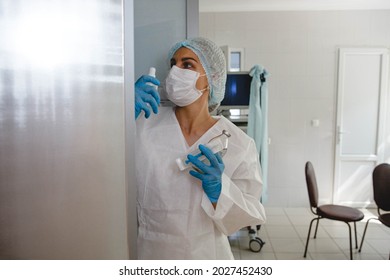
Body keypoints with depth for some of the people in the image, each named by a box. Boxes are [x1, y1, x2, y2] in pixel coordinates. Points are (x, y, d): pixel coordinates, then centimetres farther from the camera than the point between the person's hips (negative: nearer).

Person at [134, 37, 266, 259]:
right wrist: (127, 113, -28)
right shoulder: (144, 121, -11)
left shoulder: (239, 143, -11)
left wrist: (217, 189, -25)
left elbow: (250, 216, -7)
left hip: (205, 255, 0)